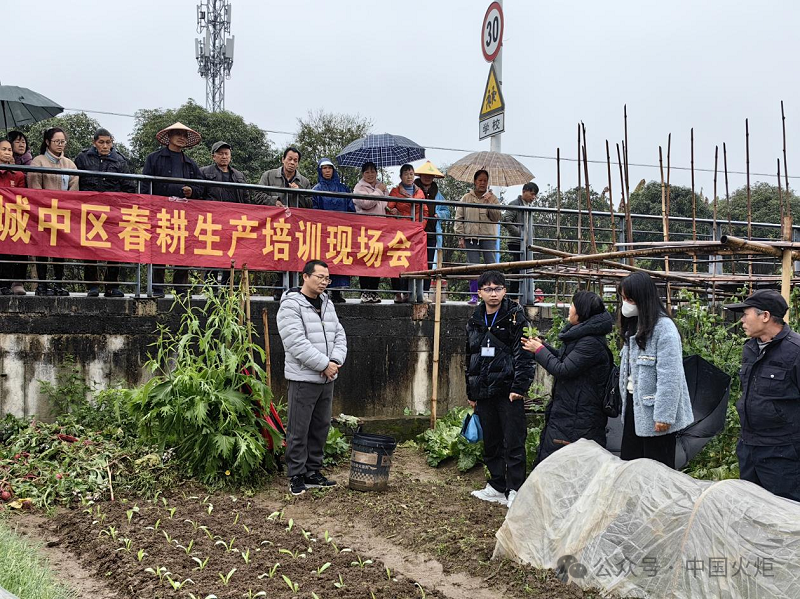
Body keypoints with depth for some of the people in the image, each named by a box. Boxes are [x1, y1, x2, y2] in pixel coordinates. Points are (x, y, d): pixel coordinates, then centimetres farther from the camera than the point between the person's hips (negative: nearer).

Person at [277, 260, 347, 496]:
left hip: (327, 378, 8)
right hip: (303, 378, -8)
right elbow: (297, 343, -21)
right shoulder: (291, 305, -12)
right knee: (299, 430, -1)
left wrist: (336, 361, -6)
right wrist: (324, 364, -19)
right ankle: (296, 476, 9)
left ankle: (313, 472, 25)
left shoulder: (327, 304, 13)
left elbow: (339, 335, 12)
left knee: (320, 427, 14)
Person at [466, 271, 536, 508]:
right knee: (490, 442, 12)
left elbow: (524, 354, -10)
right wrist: (471, 393, 19)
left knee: (513, 442, -3)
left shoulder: (515, 318, -4)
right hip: (484, 392, 6)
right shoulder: (475, 322, 13)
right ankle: (497, 487, 24)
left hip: (508, 390, -6)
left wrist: (520, 386, -17)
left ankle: (514, 490, 5)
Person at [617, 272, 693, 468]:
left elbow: (669, 377, -21)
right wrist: (626, 403, 14)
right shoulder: (634, 326, 11)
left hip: (653, 412, -9)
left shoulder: (664, 328, -17)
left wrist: (663, 415, -22)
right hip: (634, 406, 9)